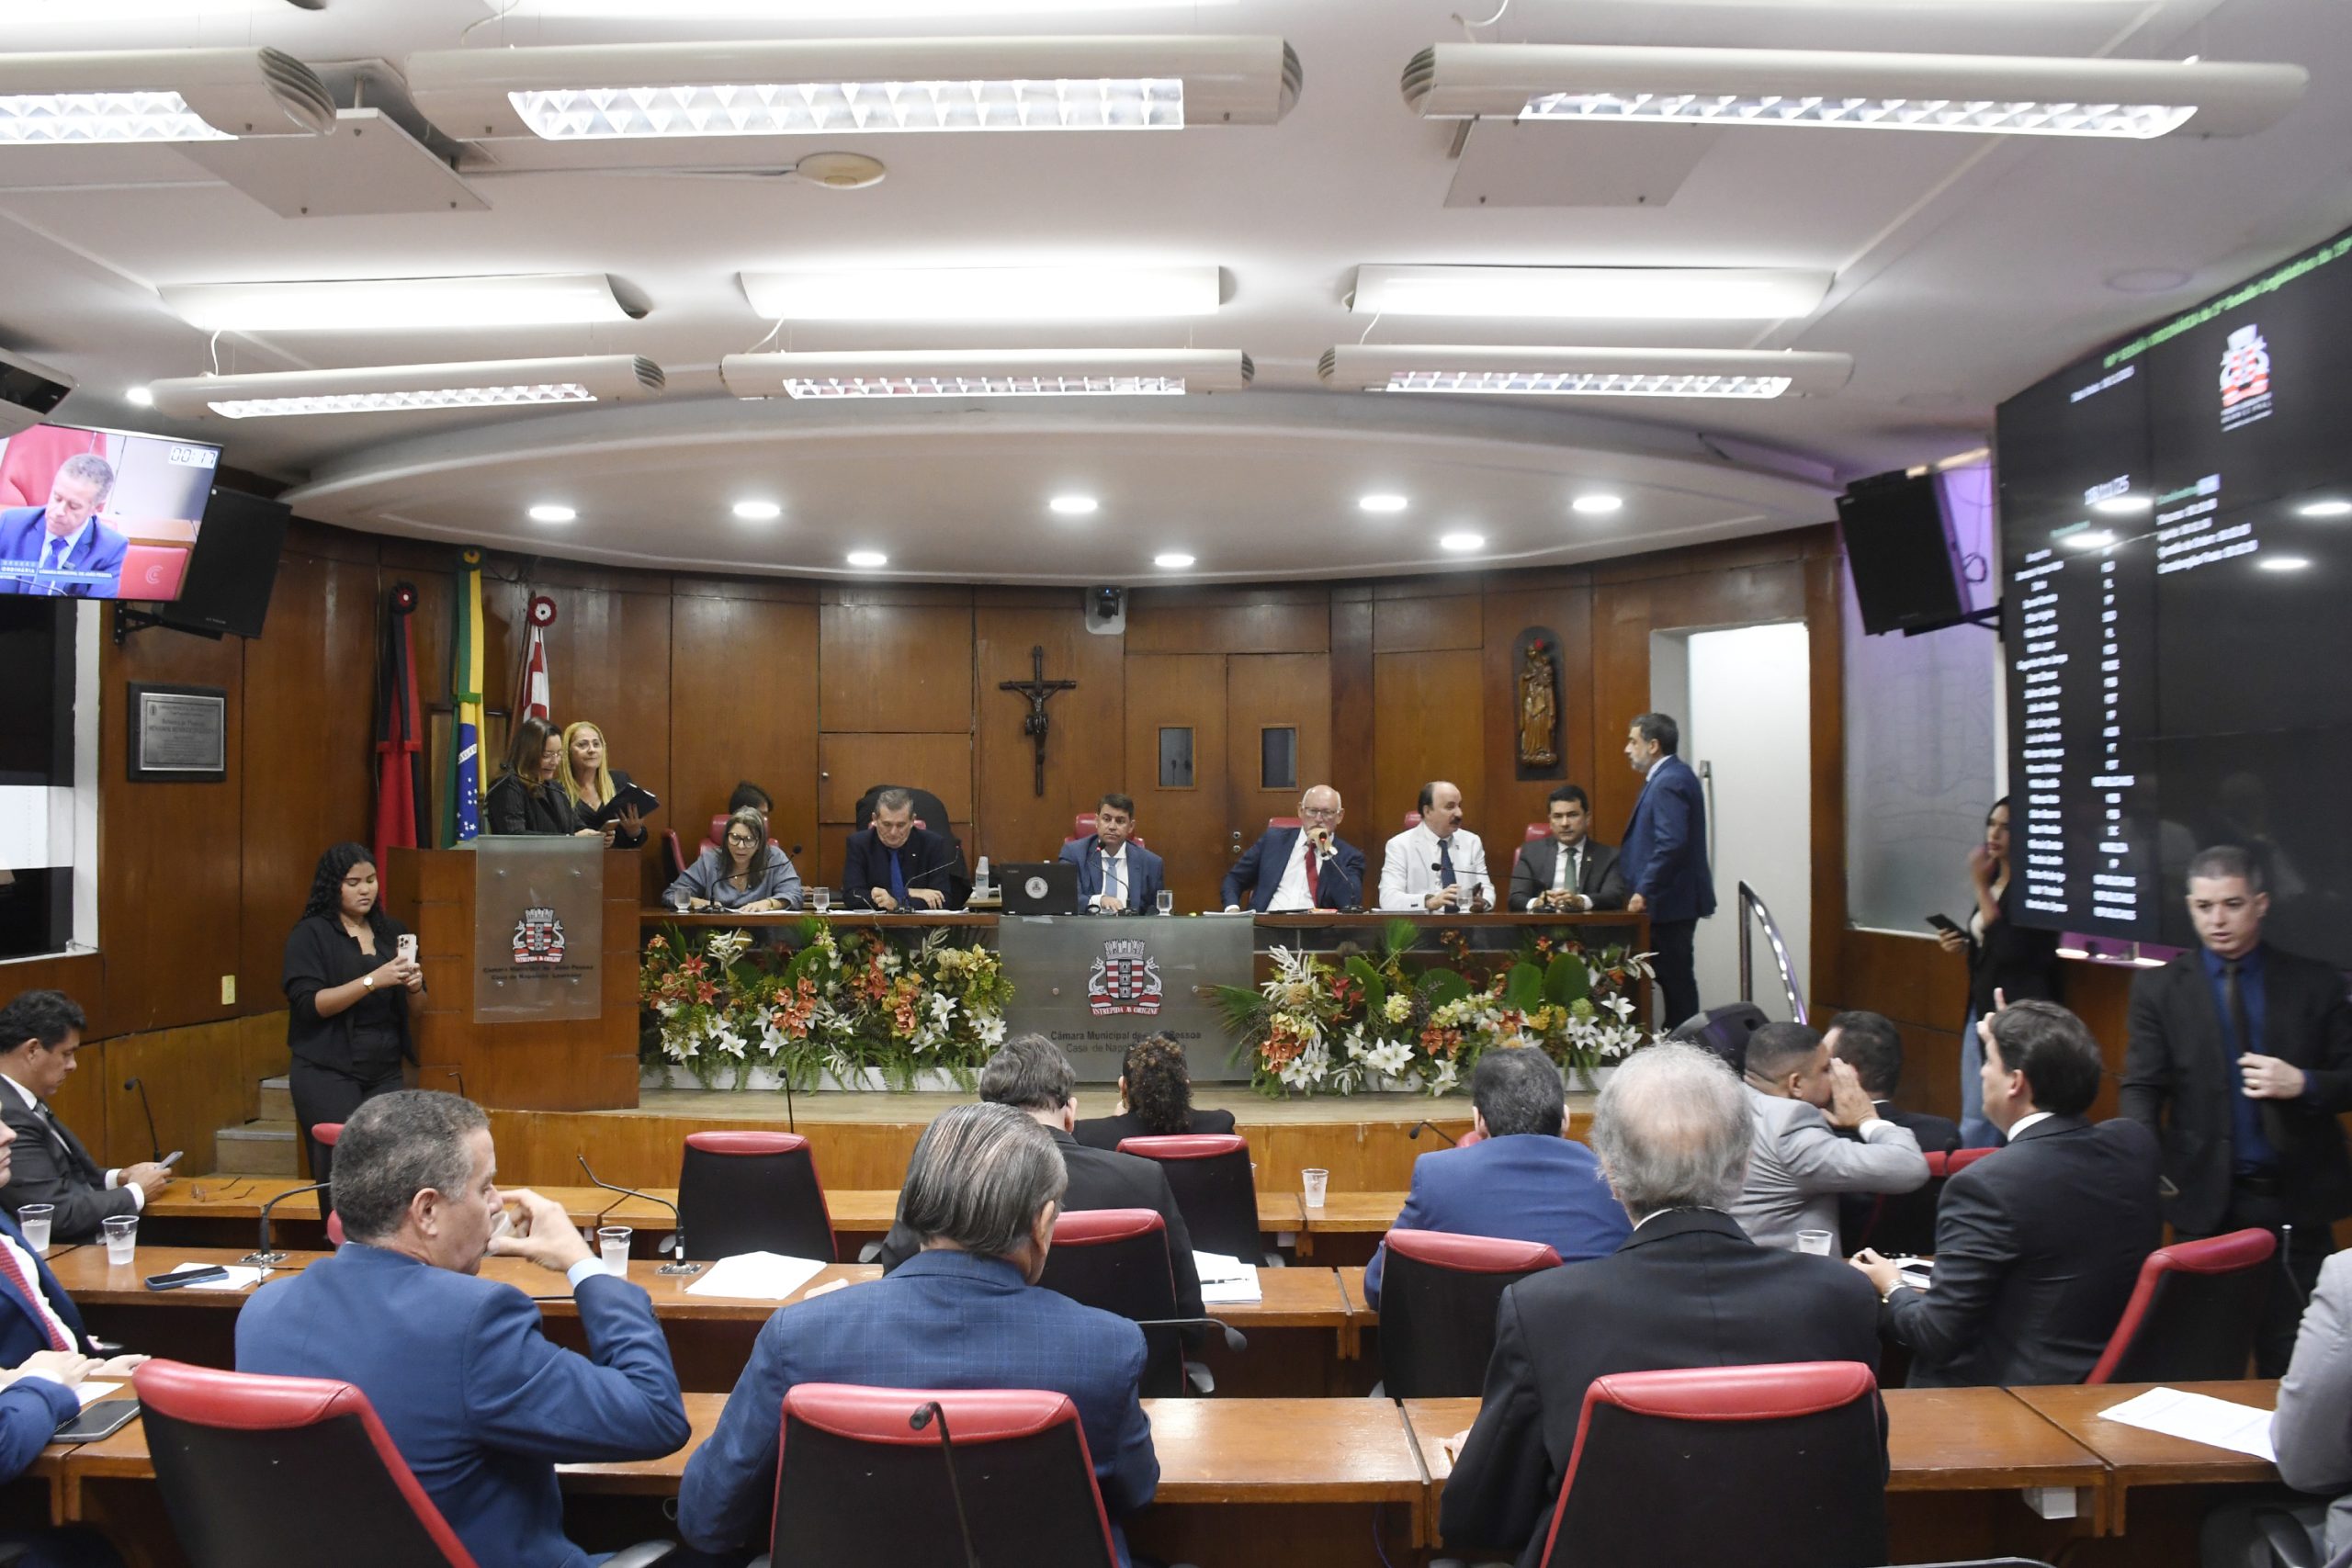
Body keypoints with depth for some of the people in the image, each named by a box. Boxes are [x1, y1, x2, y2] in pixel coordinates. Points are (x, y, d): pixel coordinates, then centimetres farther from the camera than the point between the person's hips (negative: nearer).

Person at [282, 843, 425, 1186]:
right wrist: (372, 981, -21)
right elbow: (309, 1004, -13)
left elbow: (416, 1008, 16)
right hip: (328, 1074, -4)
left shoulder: (391, 932, 12)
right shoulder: (310, 934, -2)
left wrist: (414, 987, -7)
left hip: (385, 1071, 4)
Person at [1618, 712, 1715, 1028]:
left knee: (1676, 978, -6)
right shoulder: (1673, 775, 16)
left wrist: (1644, 892, -21)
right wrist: (1644, 890, 18)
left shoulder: (1668, 782, -16)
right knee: (1675, 978, 11)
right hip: (1675, 899, 10)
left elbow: (1670, 844, -25)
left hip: (1669, 901, -10)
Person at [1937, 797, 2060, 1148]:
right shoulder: (1995, 881, 13)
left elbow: (2007, 947, -22)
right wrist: (1962, 945, 3)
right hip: (1982, 1009, 9)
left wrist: (1980, 885, -20)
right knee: (1974, 1118, 13)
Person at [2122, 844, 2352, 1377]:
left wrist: (2302, 1084, -16)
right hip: (2209, 1200, 0)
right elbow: (2142, 1088, -3)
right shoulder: (2159, 988, 2)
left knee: (2293, 1362, 5)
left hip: (2298, 1201, 0)